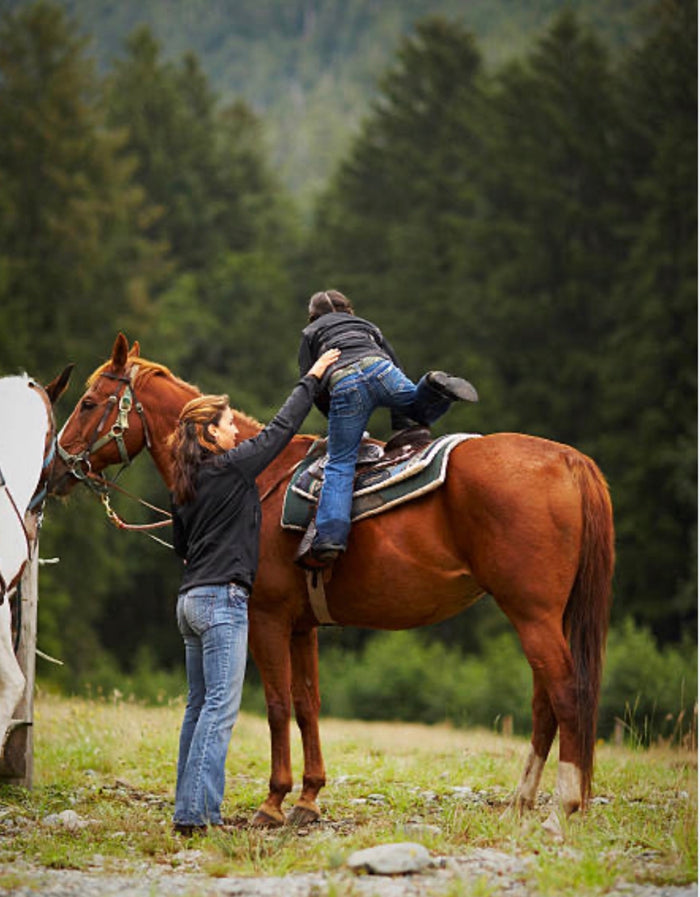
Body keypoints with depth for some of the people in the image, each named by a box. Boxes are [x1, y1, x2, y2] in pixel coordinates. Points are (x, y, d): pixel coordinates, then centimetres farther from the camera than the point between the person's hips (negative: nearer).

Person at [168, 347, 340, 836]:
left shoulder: (186, 486, 13)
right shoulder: (232, 468, -9)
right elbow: (279, 431, -2)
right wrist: (312, 379, 7)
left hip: (192, 598, 9)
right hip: (222, 599, -9)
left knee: (200, 707, 11)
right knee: (220, 707, -10)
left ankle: (188, 810, 12)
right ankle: (197, 811, -15)